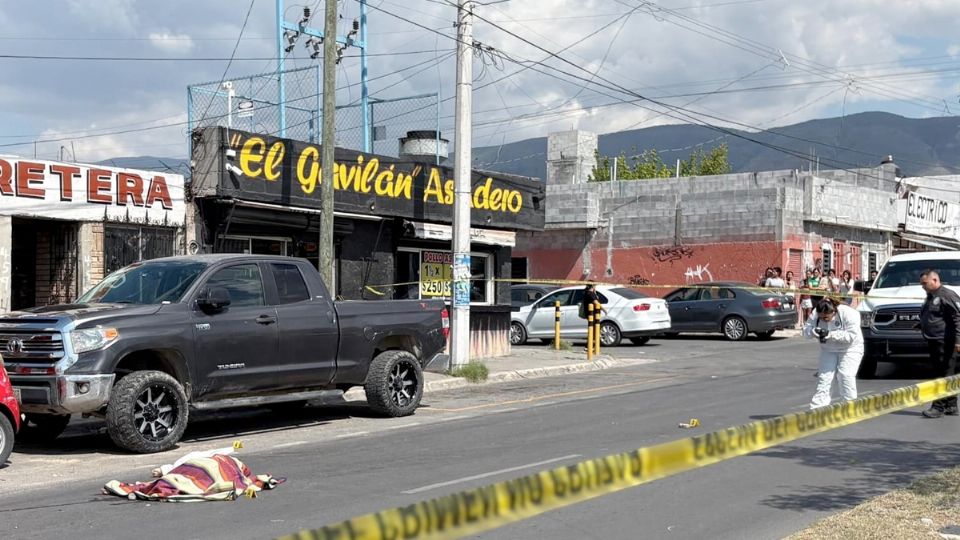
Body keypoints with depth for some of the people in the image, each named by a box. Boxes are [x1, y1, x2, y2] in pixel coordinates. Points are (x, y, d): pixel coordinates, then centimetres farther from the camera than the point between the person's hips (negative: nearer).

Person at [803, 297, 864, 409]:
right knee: (824, 376, -5)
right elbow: (806, 328, -9)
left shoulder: (848, 314, -27)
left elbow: (852, 335, -31)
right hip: (828, 350, 4)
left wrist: (831, 334, -38)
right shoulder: (816, 314, -12)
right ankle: (817, 407, -5)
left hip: (850, 349, -4)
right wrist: (814, 331, -33)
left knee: (845, 376, -17)